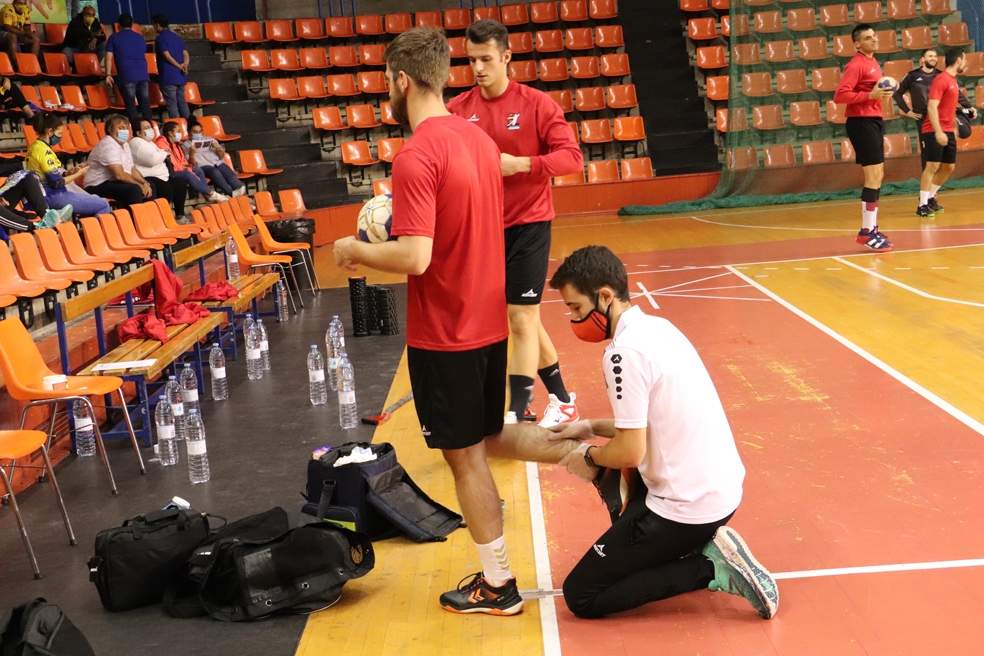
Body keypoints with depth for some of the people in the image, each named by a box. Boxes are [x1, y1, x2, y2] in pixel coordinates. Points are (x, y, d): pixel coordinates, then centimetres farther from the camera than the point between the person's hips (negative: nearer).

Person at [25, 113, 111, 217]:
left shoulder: (35, 146, 12)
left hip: (45, 195, 11)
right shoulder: (44, 150, -18)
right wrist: (78, 174, -6)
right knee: (103, 205, -11)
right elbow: (56, 183, -19)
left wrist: (67, 173, 6)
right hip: (52, 196, -11)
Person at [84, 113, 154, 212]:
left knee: (149, 187, 10)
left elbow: (133, 170, 14)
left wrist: (145, 183, -4)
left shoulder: (125, 144, 13)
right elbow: (119, 175, -26)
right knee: (134, 190, -30)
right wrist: (140, 185, -18)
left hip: (114, 182, 10)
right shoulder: (108, 145, -18)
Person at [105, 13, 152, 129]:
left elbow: (109, 58, 0)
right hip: (143, 75, 3)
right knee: (145, 104, 6)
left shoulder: (114, 37, 7)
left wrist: (108, 75, 4)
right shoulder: (140, 37, 18)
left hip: (126, 76, -3)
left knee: (130, 106, -1)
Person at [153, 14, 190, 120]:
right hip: (180, 76, 7)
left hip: (168, 76, -7)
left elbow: (167, 56, -15)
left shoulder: (160, 38, -7)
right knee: (182, 102, 10)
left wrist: (180, 66, -7)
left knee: (172, 104, -6)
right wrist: (185, 65, -8)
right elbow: (185, 54, 8)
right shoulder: (176, 37, 17)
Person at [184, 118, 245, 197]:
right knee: (214, 171, -38)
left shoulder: (209, 139, 25)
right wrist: (191, 154, -16)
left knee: (228, 172, -31)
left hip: (217, 163, 4)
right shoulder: (185, 145, 13)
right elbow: (192, 164, 3)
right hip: (203, 167, -4)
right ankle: (231, 193, -57)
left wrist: (218, 148, 0)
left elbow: (221, 156, 22)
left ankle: (239, 189, -56)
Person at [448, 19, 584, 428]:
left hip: (527, 225, -4)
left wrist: (520, 164, -24)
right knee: (525, 319, 14)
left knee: (521, 320, -5)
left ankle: (517, 414, 3)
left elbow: (572, 157, -13)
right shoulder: (459, 110, 1)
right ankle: (562, 401, 30)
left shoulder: (536, 104, -8)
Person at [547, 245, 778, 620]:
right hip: (723, 486, 9)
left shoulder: (625, 351, -21)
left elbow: (631, 451, -20)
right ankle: (703, 545, 17)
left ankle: (711, 569, -5)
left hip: (689, 506, -9)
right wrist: (592, 428, 17)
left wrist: (589, 456, -1)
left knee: (581, 597, 1)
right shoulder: (655, 326, 7)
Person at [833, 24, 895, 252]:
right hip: (862, 123, -10)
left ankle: (871, 228, 22)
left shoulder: (872, 62, 16)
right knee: (873, 177, -11)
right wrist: (870, 95, -24)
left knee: (877, 176, 13)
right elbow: (840, 96, -22)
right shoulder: (856, 65, -13)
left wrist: (881, 92, 7)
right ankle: (867, 232, -7)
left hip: (874, 121, 10)